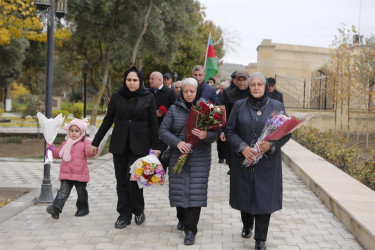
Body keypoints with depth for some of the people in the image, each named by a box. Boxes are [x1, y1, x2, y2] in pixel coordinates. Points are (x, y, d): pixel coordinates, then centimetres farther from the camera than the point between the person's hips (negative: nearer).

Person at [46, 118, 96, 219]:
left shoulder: (85, 143, 0)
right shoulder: (66, 143, 16)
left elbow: (88, 152, -15)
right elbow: (58, 153, 24)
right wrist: (51, 147, 11)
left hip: (80, 174, -3)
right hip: (66, 173, 3)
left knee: (81, 192, 11)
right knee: (63, 191, -10)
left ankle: (83, 208, 28)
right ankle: (56, 208, -22)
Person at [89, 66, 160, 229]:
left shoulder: (148, 97, 2)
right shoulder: (117, 97, 6)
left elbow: (153, 123, 3)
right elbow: (107, 121, 11)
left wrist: (155, 147, -1)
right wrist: (95, 142, 11)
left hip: (139, 146, -3)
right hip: (119, 145, 3)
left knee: (133, 178, -11)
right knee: (122, 181, 5)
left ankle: (139, 211, 12)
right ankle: (124, 215, 16)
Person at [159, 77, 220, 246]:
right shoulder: (175, 109, 5)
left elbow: (216, 133, 1)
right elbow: (163, 130, 1)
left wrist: (206, 135, -22)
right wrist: (177, 142, -15)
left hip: (200, 159, -1)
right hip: (178, 156, 1)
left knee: (195, 192, -6)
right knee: (179, 189, 7)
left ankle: (190, 230, 0)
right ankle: (182, 218, 34)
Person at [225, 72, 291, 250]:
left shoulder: (277, 107, 1)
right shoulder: (239, 106, 3)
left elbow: (286, 133, 0)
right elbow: (229, 130, 1)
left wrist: (271, 145, -18)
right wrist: (242, 147, -14)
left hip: (267, 161, -1)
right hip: (243, 160, 2)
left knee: (264, 198, -2)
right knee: (244, 194, 11)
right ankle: (247, 226, 39)